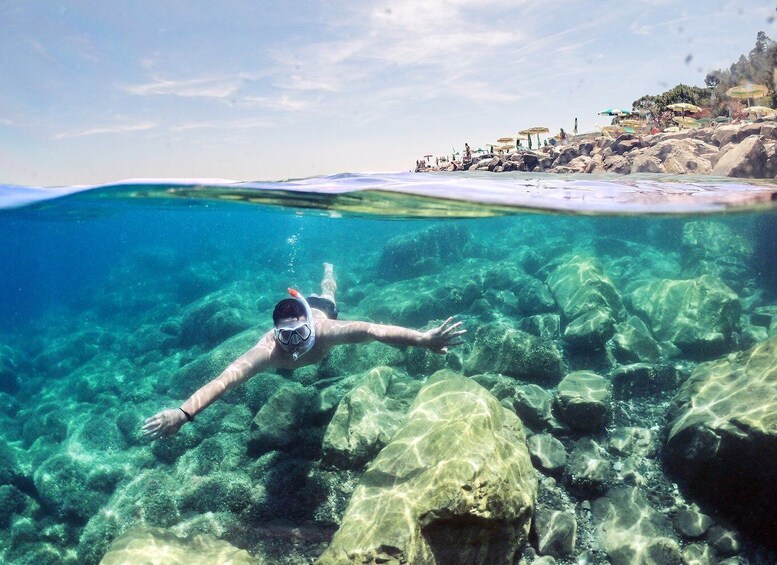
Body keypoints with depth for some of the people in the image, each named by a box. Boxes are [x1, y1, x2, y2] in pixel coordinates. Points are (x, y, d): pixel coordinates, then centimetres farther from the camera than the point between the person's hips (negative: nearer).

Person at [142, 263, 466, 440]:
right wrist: (184, 413, -75)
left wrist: (423, 339, -74)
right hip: (295, 309, 0)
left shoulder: (326, 331, -52)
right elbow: (224, 380, -62)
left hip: (320, 311, 1)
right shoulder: (268, 350, -51)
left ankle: (328, 270, 69)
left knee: (326, 297, 39)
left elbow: (375, 330, -62)